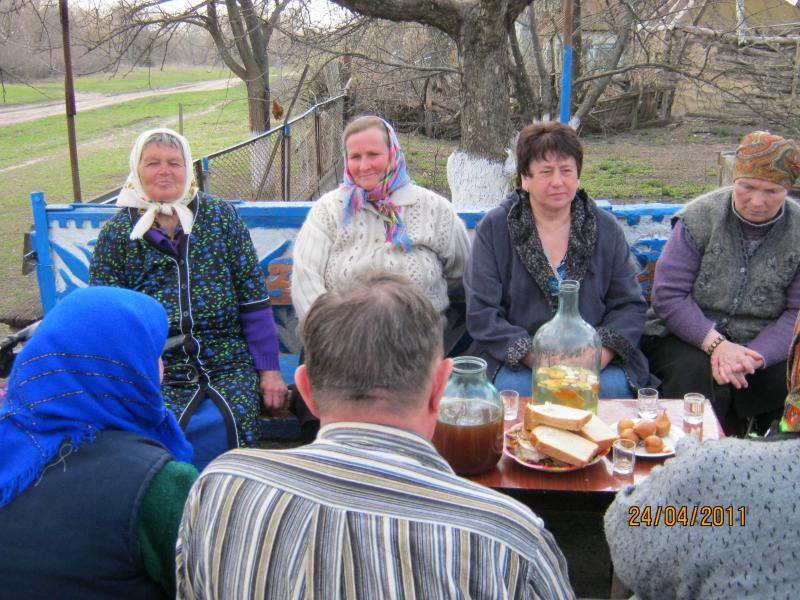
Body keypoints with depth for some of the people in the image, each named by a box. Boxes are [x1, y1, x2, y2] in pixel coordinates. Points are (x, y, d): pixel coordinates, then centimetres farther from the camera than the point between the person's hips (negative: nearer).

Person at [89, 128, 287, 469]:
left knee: (222, 425, -27)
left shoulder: (222, 217, 8)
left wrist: (269, 370, 3)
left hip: (228, 367, 0)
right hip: (154, 373, 0)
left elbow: (253, 297, 6)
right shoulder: (116, 232, 9)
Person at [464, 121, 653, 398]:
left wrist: (600, 354, -11)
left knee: (615, 387, -29)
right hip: (515, 362, -1)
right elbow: (481, 313, -4)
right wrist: (534, 357, -17)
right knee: (509, 389, -33)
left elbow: (630, 305, 9)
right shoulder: (494, 228, 2)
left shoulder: (606, 229, 9)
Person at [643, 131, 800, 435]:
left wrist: (754, 356, -22)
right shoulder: (699, 217, -4)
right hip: (690, 338, -2)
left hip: (765, 348, 2)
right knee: (698, 374, -32)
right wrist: (716, 344, -21)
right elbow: (667, 296, -8)